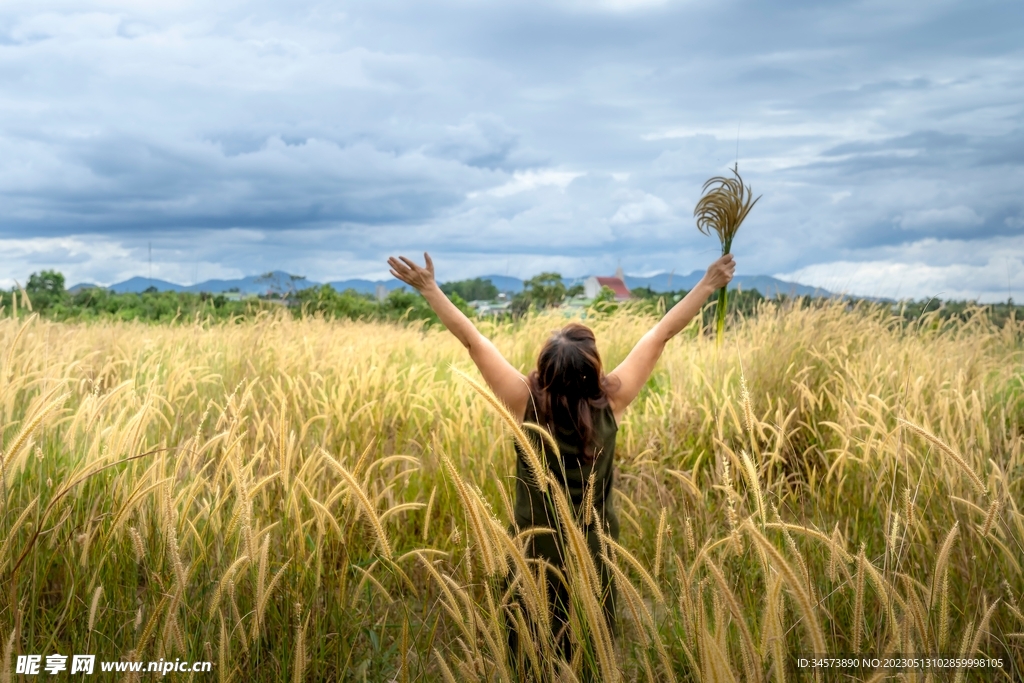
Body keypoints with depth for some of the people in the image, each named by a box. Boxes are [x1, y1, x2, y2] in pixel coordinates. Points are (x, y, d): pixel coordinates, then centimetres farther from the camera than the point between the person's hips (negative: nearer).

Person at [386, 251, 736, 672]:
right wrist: (710, 284, -5)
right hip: (595, 550, 1)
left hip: (534, 548, 0)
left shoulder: (526, 404, -21)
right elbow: (661, 333, -12)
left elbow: (472, 339, -16)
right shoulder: (611, 404, -19)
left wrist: (429, 287, -10)